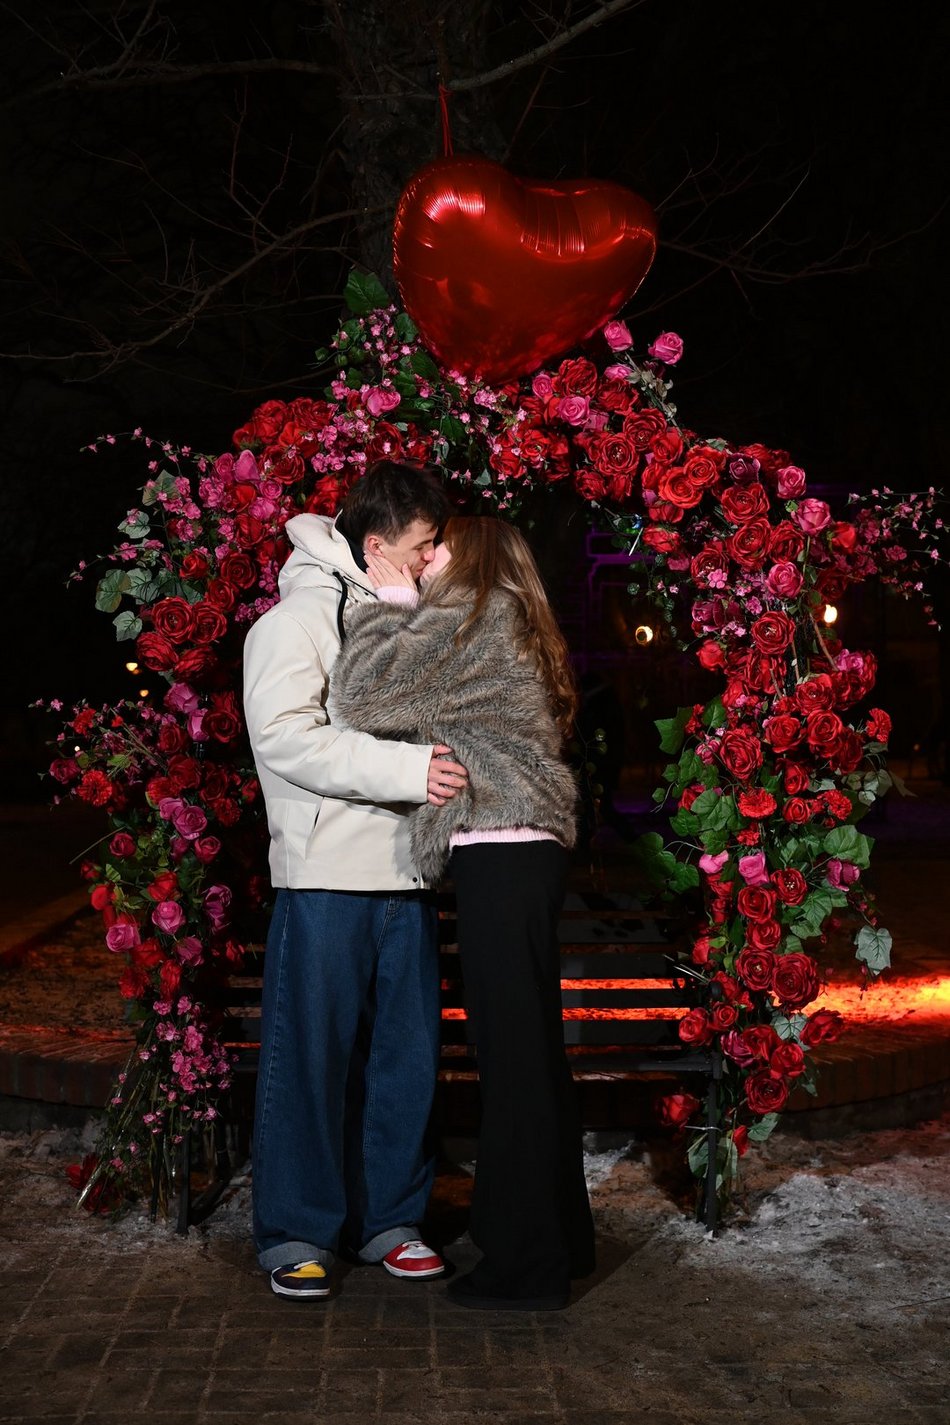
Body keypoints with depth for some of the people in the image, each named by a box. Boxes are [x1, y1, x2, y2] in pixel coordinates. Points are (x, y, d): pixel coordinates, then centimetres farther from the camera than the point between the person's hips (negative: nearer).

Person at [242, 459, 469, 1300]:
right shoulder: (298, 618, -5)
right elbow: (284, 737, -18)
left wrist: (453, 758, 8)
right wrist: (407, 768, -21)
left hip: (405, 871, 7)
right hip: (326, 875, -7)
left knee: (406, 1051, 9)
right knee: (312, 1054, -1)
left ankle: (389, 1219, 22)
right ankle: (297, 1232, 10)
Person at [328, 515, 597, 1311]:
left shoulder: (469, 613, -6)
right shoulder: (510, 623, 23)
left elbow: (358, 700, -12)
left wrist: (392, 602, 0)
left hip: (498, 859, -10)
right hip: (528, 855, 10)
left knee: (513, 1056, -5)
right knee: (533, 1051, 16)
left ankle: (527, 1266, 3)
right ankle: (559, 1240, 27)